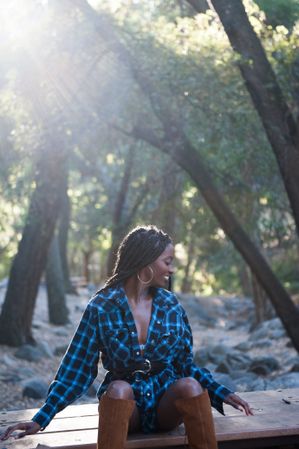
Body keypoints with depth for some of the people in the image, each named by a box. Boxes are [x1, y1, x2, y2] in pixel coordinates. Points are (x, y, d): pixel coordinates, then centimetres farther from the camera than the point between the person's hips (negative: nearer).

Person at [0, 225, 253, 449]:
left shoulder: (171, 305, 4)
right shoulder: (101, 307, -5)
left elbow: (185, 364, 10)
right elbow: (77, 369, -3)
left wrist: (222, 394, -4)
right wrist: (41, 419, -11)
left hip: (166, 404, 2)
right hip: (124, 404, -2)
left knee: (190, 385, -31)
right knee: (119, 388, -37)